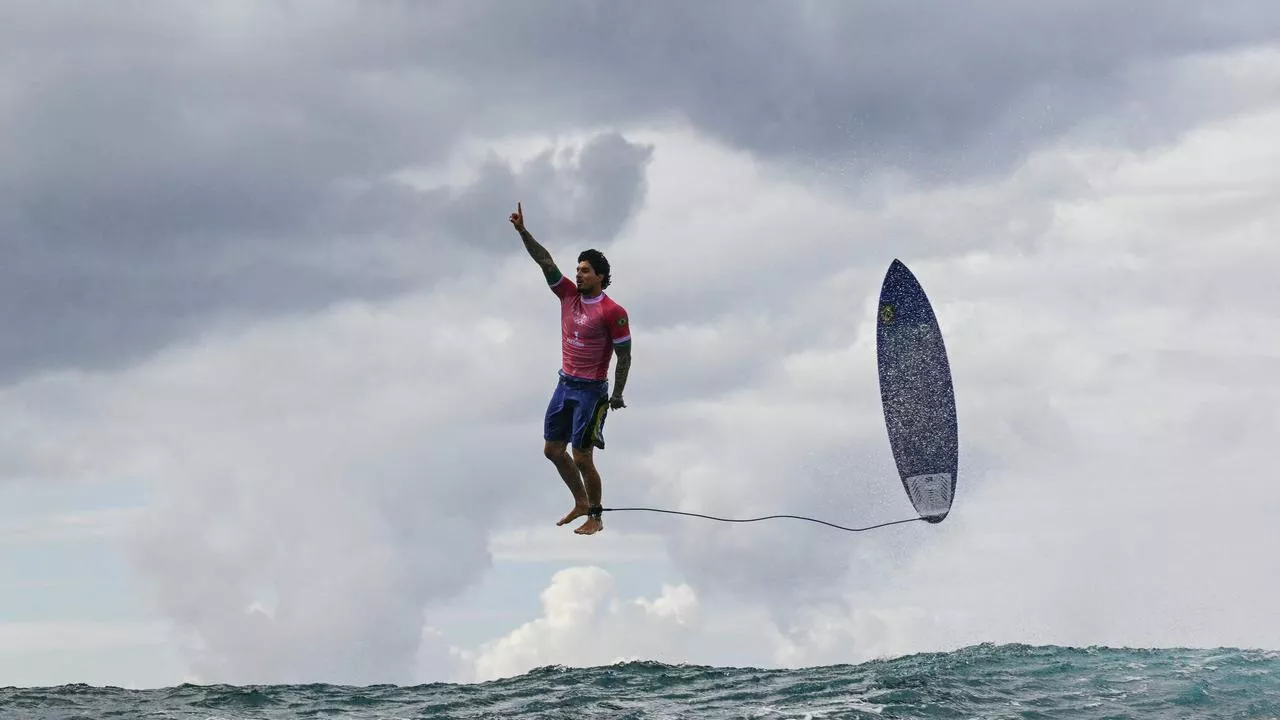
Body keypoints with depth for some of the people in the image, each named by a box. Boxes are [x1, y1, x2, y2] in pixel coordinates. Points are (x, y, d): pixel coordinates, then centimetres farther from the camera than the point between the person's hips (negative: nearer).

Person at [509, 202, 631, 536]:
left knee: (582, 458, -4)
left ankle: (596, 517, 11)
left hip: (591, 391, -7)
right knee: (552, 449, 13)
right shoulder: (569, 295, 2)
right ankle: (580, 503, 30)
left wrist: (618, 394, -10)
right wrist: (522, 231, -13)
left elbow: (624, 355, -11)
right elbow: (545, 261, -4)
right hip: (565, 384, 7)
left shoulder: (613, 312, -15)